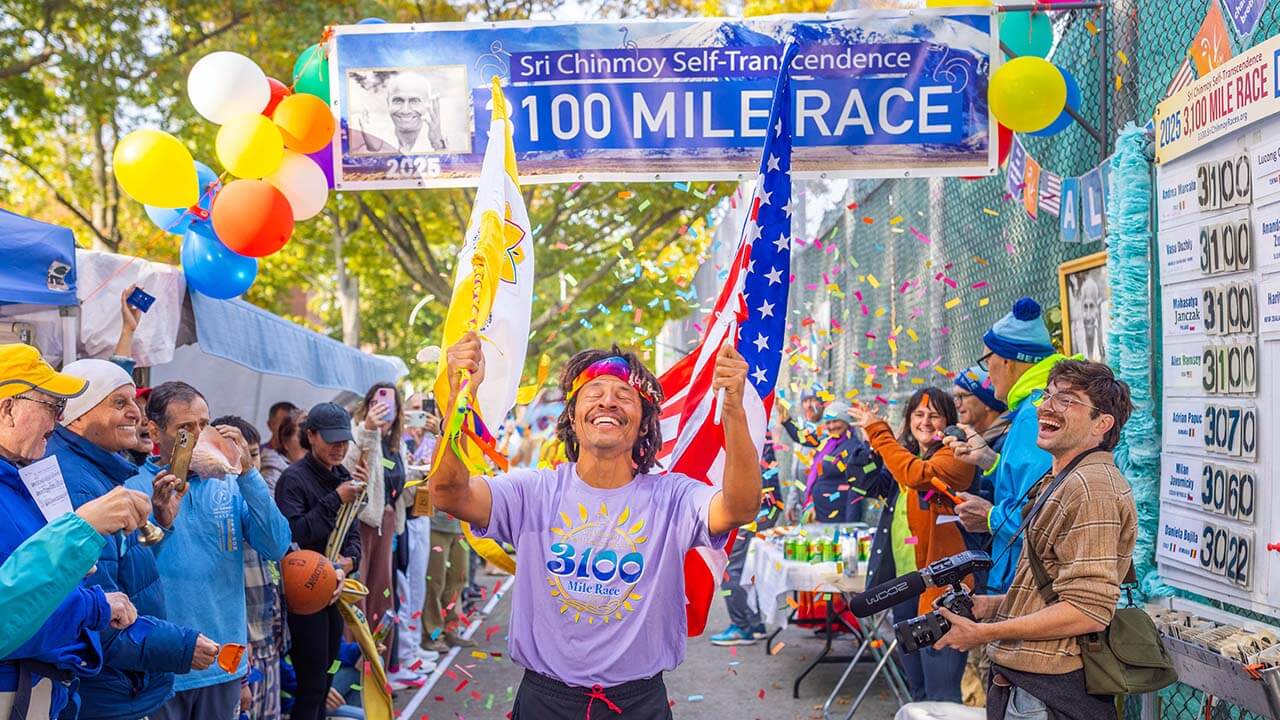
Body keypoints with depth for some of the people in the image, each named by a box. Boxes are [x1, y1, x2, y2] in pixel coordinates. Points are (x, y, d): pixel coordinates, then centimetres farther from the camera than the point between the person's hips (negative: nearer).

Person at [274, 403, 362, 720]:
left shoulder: (344, 478, 9)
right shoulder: (294, 478, -13)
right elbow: (292, 534, -23)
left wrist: (346, 565, -7)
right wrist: (335, 500, -22)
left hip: (336, 590, 7)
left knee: (325, 680, 17)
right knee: (312, 682, -5)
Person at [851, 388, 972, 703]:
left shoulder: (955, 455, -8)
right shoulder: (905, 456, 16)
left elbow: (917, 474, -26)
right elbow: (870, 484, 7)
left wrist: (878, 432, -18)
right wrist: (870, 437, -6)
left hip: (939, 585, -8)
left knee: (941, 694, -9)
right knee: (918, 690, 20)